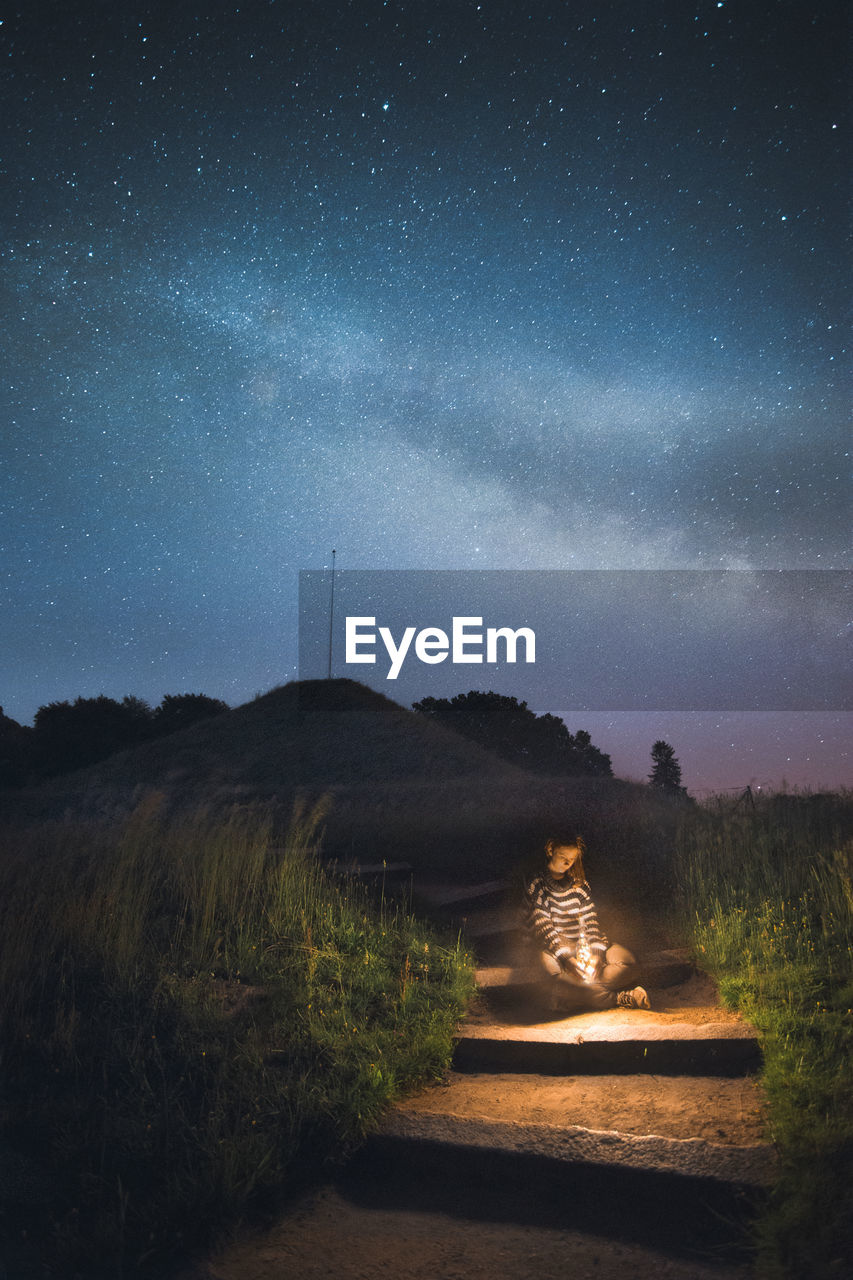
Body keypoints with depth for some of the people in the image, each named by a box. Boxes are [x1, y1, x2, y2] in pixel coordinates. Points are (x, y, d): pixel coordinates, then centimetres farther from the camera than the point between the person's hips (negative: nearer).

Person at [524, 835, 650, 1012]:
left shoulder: (579, 885, 15)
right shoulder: (536, 887, 1)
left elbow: (591, 921, 5)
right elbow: (543, 929, -11)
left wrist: (596, 953, -15)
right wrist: (566, 958, -26)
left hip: (583, 945, 4)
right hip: (554, 949, -4)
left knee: (627, 961, -21)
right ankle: (621, 998, -33)